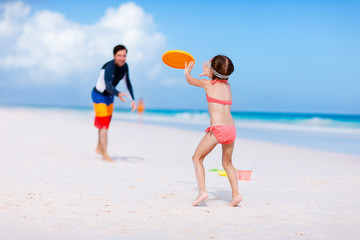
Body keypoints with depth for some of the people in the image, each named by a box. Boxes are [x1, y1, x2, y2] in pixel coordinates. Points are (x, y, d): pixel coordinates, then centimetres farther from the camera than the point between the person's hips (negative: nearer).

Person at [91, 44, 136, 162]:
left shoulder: (125, 66, -7)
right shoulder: (109, 67, -32)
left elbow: (128, 84, 7)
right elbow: (108, 86, -46)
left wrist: (133, 99, 3)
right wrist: (118, 94, -64)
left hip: (109, 96, 8)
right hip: (99, 95, -8)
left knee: (105, 124, 19)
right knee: (103, 124, -10)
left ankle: (99, 148, 36)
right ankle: (105, 153, -3)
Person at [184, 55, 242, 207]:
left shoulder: (208, 83, 4)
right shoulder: (227, 86, 17)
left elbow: (190, 80, 25)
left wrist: (187, 72, 45)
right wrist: (208, 74, 56)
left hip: (217, 128, -6)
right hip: (231, 129, 6)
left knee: (197, 158, 8)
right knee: (227, 163, 21)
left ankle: (202, 191, -5)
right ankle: (236, 194, 9)